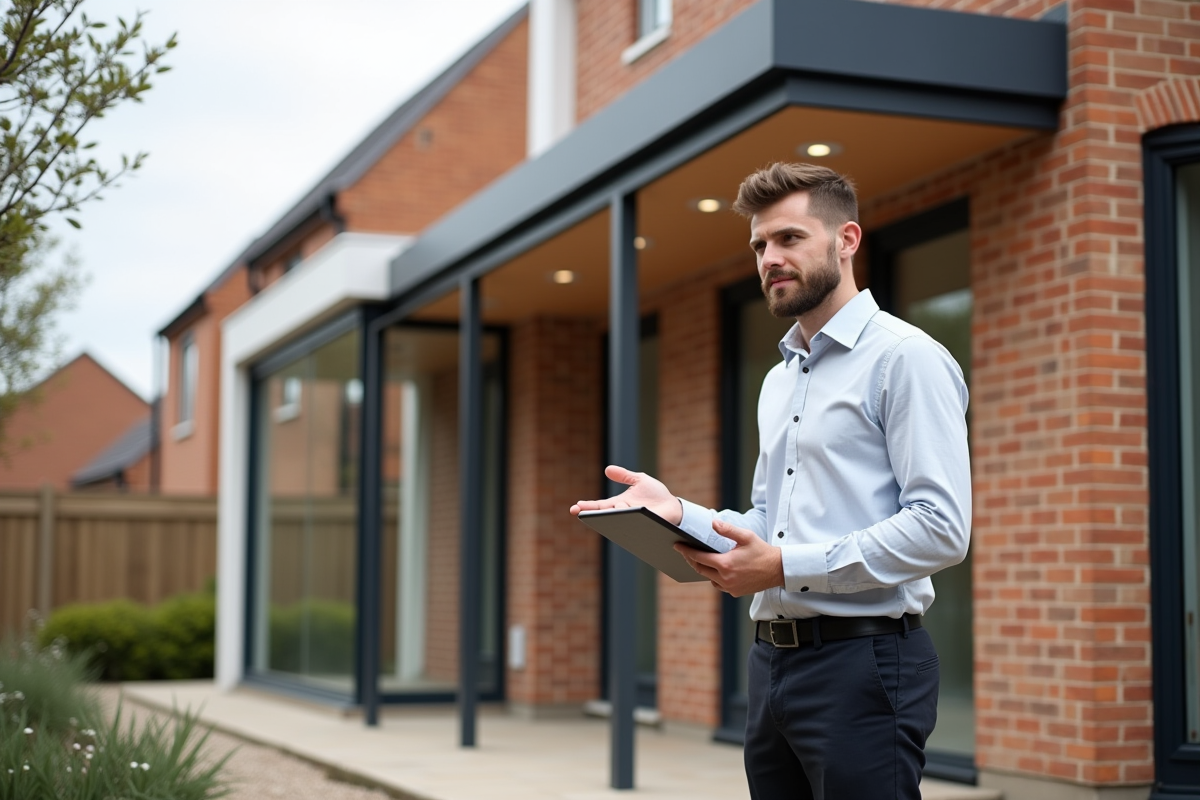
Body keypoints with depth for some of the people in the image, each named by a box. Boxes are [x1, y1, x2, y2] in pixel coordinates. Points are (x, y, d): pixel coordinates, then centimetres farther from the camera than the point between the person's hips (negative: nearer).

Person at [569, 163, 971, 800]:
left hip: (862, 661, -8)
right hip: (773, 662, 8)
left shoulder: (905, 358, -8)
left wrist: (787, 566, -21)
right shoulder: (778, 381, 20)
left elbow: (940, 527, -17)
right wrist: (678, 511, 3)